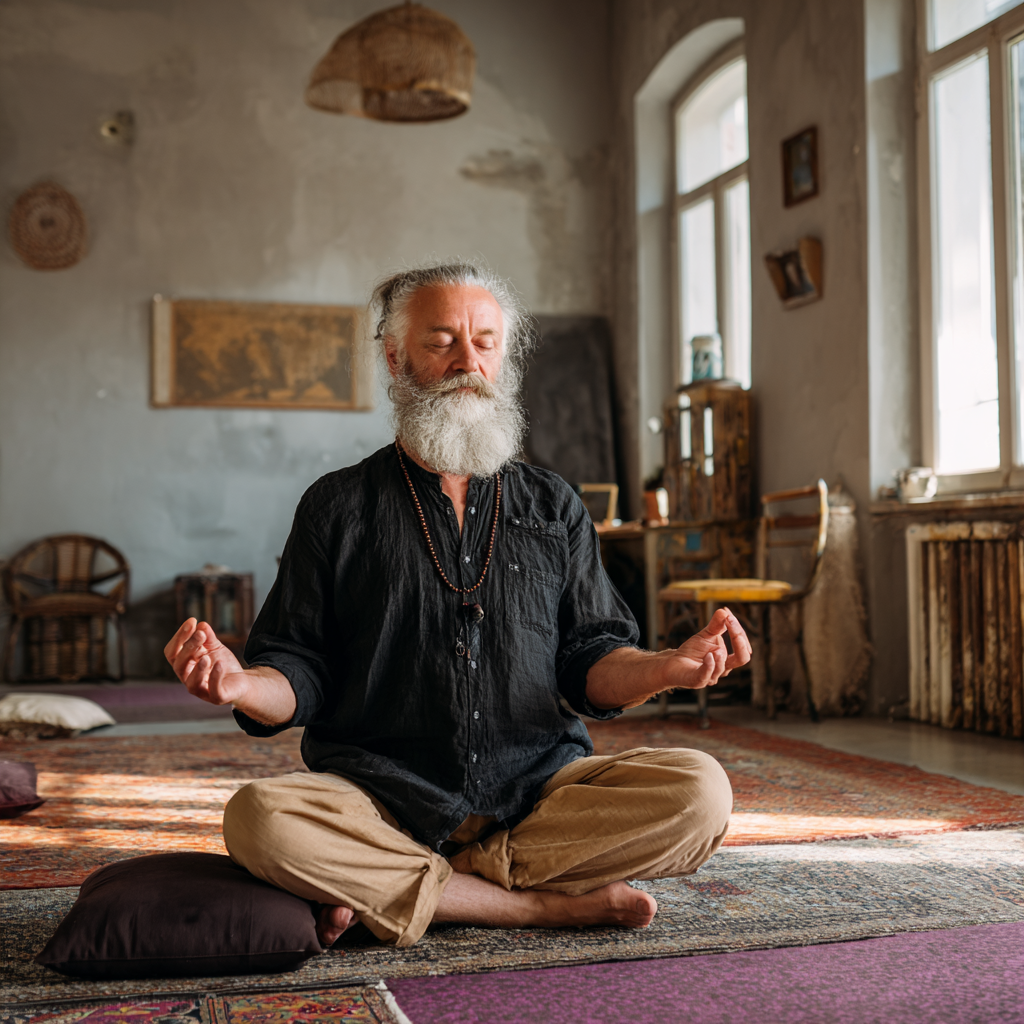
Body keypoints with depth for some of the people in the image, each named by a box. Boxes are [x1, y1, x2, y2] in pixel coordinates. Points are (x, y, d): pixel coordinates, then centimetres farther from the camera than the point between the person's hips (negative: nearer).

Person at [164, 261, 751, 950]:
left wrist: (667, 669, -13)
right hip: (383, 795, -2)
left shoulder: (555, 507, 14)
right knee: (259, 819, -31)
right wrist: (242, 685, -19)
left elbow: (591, 666, 9)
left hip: (540, 788, 2)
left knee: (699, 792, -23)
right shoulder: (338, 505, 9)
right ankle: (553, 904, -19)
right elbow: (298, 674, 5)